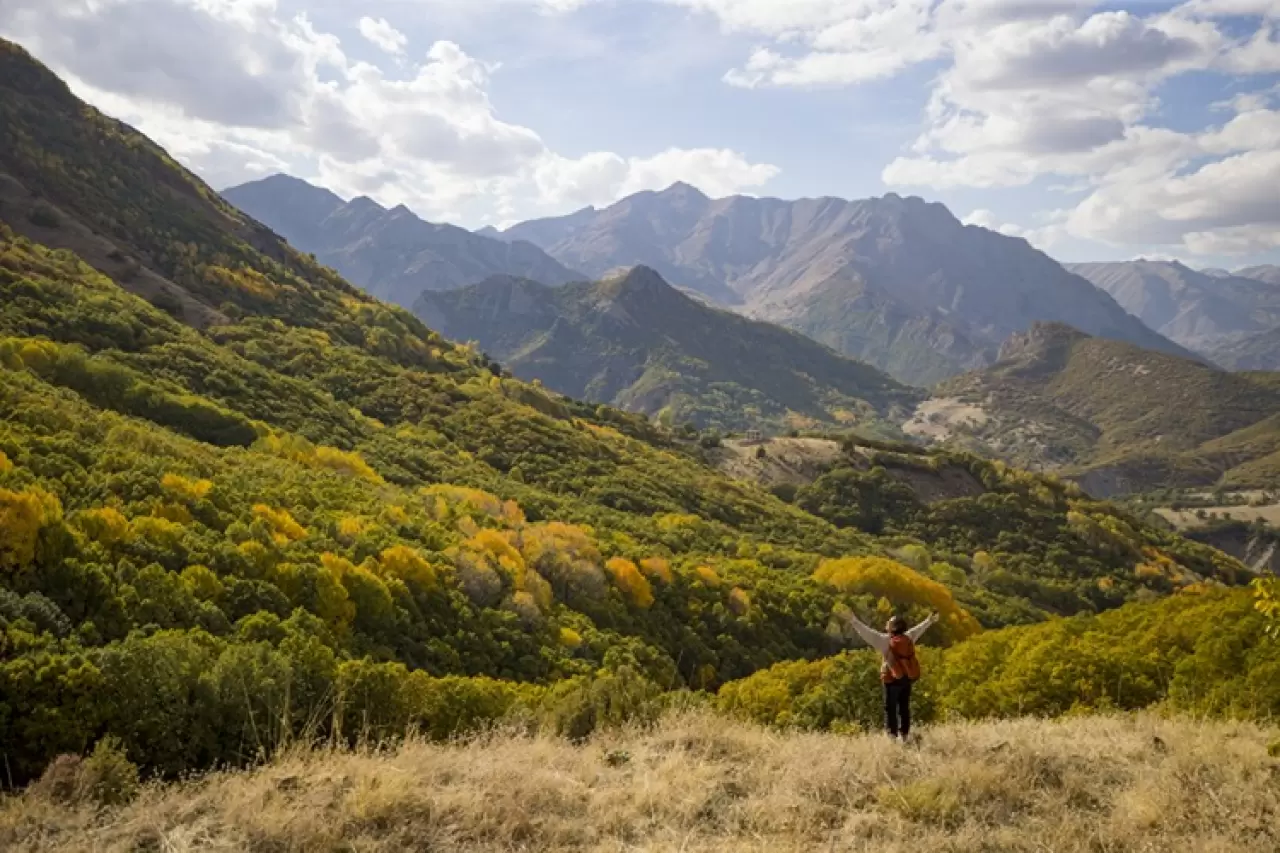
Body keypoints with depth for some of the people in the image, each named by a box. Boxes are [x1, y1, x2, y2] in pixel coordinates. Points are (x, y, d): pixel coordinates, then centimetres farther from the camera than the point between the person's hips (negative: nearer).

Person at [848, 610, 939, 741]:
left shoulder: (885, 640, -10)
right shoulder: (908, 638, 5)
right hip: (907, 678, 5)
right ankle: (904, 734, 13)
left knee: (890, 708, -1)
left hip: (893, 678, -5)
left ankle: (892, 734, -6)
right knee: (904, 707, 12)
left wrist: (853, 619, -8)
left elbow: (867, 632, -11)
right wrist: (929, 621, 42)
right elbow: (917, 629, 23)